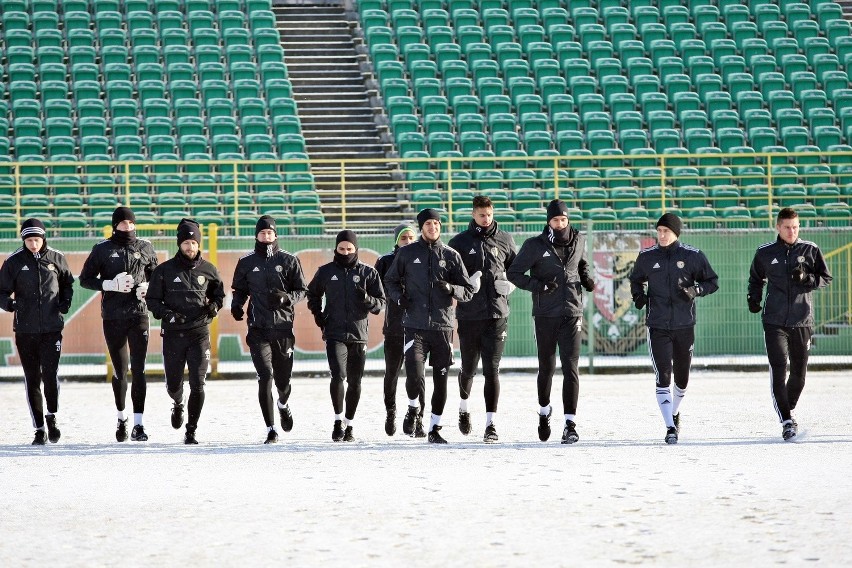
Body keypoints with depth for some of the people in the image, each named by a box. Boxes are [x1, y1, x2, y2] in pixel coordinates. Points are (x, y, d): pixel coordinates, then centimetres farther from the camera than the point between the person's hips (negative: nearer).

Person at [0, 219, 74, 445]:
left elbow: (67, 282, 21)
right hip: (25, 329, 0)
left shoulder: (56, 258, 5)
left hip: (52, 327, 0)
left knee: (50, 373, -14)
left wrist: (65, 302, 4)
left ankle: (51, 416, 8)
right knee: (32, 379, 3)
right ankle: (39, 428, 11)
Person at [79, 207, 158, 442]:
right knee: (119, 371, 9)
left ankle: (138, 423, -11)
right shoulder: (103, 249, 3)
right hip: (113, 317, 0)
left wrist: (148, 287, -4)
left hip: (138, 315, 0)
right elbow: (85, 279, 4)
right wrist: (111, 284, -10)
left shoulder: (145, 247, 7)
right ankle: (121, 417, 28)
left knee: (138, 369, -9)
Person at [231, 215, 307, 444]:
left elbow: (302, 290, 6)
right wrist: (236, 305, -4)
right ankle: (271, 430, -5)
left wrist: (287, 297, -14)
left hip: (283, 328, 0)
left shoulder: (289, 261, 3)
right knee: (265, 378, -12)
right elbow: (240, 290, 17)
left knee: (283, 380, 6)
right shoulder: (246, 263, 7)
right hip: (258, 329, 0)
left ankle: (283, 404, 43)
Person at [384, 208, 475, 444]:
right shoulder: (407, 253, 6)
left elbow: (468, 291, 8)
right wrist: (398, 296, -3)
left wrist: (451, 288, -13)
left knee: (441, 379, 3)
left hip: (443, 326, 1)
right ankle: (413, 409, 16)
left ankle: (435, 428, 15)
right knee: (414, 375, -15)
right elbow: (390, 280, 17)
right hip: (415, 326, -1)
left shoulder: (451, 256, 7)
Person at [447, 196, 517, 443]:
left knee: (492, 369, -7)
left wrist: (508, 286, -1)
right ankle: (464, 406, 39)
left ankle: (491, 423, -7)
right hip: (469, 313, 0)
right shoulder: (459, 242, 4)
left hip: (497, 313, 0)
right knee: (469, 367, 10)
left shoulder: (505, 240, 8)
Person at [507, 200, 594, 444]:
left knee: (571, 368, -8)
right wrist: (538, 286, -17)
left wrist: (586, 279, 5)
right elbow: (513, 273, -3)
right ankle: (544, 410, 37)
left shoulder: (579, 241, 6)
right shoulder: (535, 245, -4)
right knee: (547, 367, 10)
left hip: (572, 314, 1)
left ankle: (570, 424, -10)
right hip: (545, 315, -1)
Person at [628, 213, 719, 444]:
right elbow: (636, 280, 19)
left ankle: (674, 413, 42)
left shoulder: (693, 256, -3)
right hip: (657, 327, -1)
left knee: (682, 377, 13)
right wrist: (638, 295, -2)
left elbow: (712, 282, 4)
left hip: (684, 325, 1)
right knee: (663, 377, -12)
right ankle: (670, 428, -12)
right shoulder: (647, 257, 1)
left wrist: (695, 291, -14)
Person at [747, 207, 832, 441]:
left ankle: (788, 410, 33)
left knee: (799, 373, 8)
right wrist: (753, 297, 4)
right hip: (774, 322, -1)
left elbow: (826, 278, 6)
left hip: (802, 321, 1)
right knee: (778, 370, -13)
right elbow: (756, 279, 20)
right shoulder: (764, 253, 5)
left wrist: (806, 278, -11)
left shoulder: (810, 250, 4)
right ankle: (787, 422, -13)